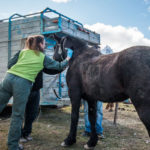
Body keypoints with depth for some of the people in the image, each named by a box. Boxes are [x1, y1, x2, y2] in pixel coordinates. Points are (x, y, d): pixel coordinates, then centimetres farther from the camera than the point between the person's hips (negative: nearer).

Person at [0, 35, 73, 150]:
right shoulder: (43, 58, 13)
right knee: (17, 115, 5)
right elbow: (60, 66, 21)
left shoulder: (23, 52, 21)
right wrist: (69, 57, 37)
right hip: (23, 83, -4)